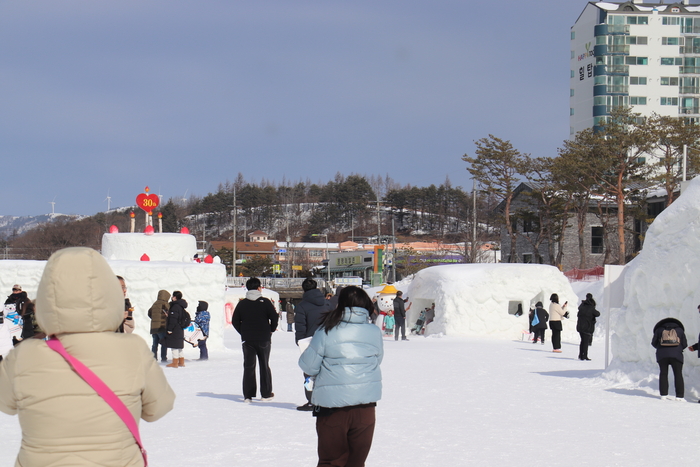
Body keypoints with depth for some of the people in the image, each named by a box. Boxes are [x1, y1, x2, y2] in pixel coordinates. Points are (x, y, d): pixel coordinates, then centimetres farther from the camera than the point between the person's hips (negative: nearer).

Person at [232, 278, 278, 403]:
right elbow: (274, 317, -10)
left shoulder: (242, 303, 2)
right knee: (264, 366, 10)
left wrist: (243, 332, 10)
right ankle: (266, 394, 12)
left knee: (248, 366, 5)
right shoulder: (265, 302, -5)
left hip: (247, 340, 1)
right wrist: (270, 330, 5)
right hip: (264, 339, -1)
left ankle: (248, 395, 0)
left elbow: (235, 321, 2)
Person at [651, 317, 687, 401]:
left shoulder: (659, 330, 12)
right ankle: (679, 396, -6)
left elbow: (654, 343, 12)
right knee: (678, 375, 2)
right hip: (676, 355, -1)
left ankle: (663, 394, 1)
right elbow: (684, 344, 12)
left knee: (663, 374, 8)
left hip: (662, 355, 1)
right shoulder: (680, 330, 12)